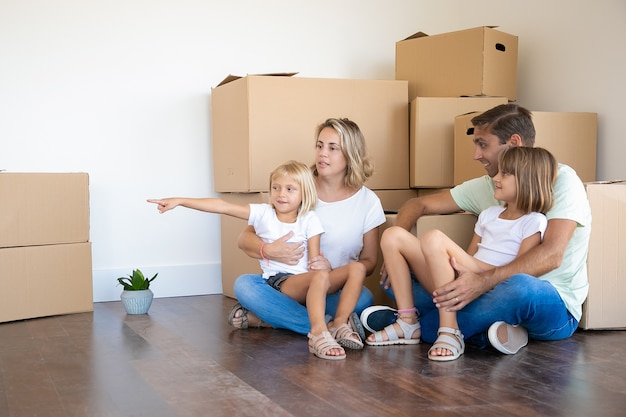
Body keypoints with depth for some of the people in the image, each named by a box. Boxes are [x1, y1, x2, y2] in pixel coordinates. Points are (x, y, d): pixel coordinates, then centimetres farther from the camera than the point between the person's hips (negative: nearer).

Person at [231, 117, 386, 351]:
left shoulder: (367, 202, -1)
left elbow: (368, 262, 4)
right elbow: (245, 238, -1)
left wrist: (333, 270, -17)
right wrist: (268, 251, -24)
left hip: (335, 292, -1)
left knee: (363, 299, -33)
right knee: (244, 285, -28)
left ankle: (270, 318, -26)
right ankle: (334, 324, -34)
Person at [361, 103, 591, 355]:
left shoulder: (560, 180, -10)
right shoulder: (485, 187, 8)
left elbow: (551, 255, -25)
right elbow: (418, 205, 12)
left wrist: (483, 282, -36)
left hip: (556, 307, -6)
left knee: (519, 287, -43)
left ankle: (412, 325, -21)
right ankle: (488, 331, -21)